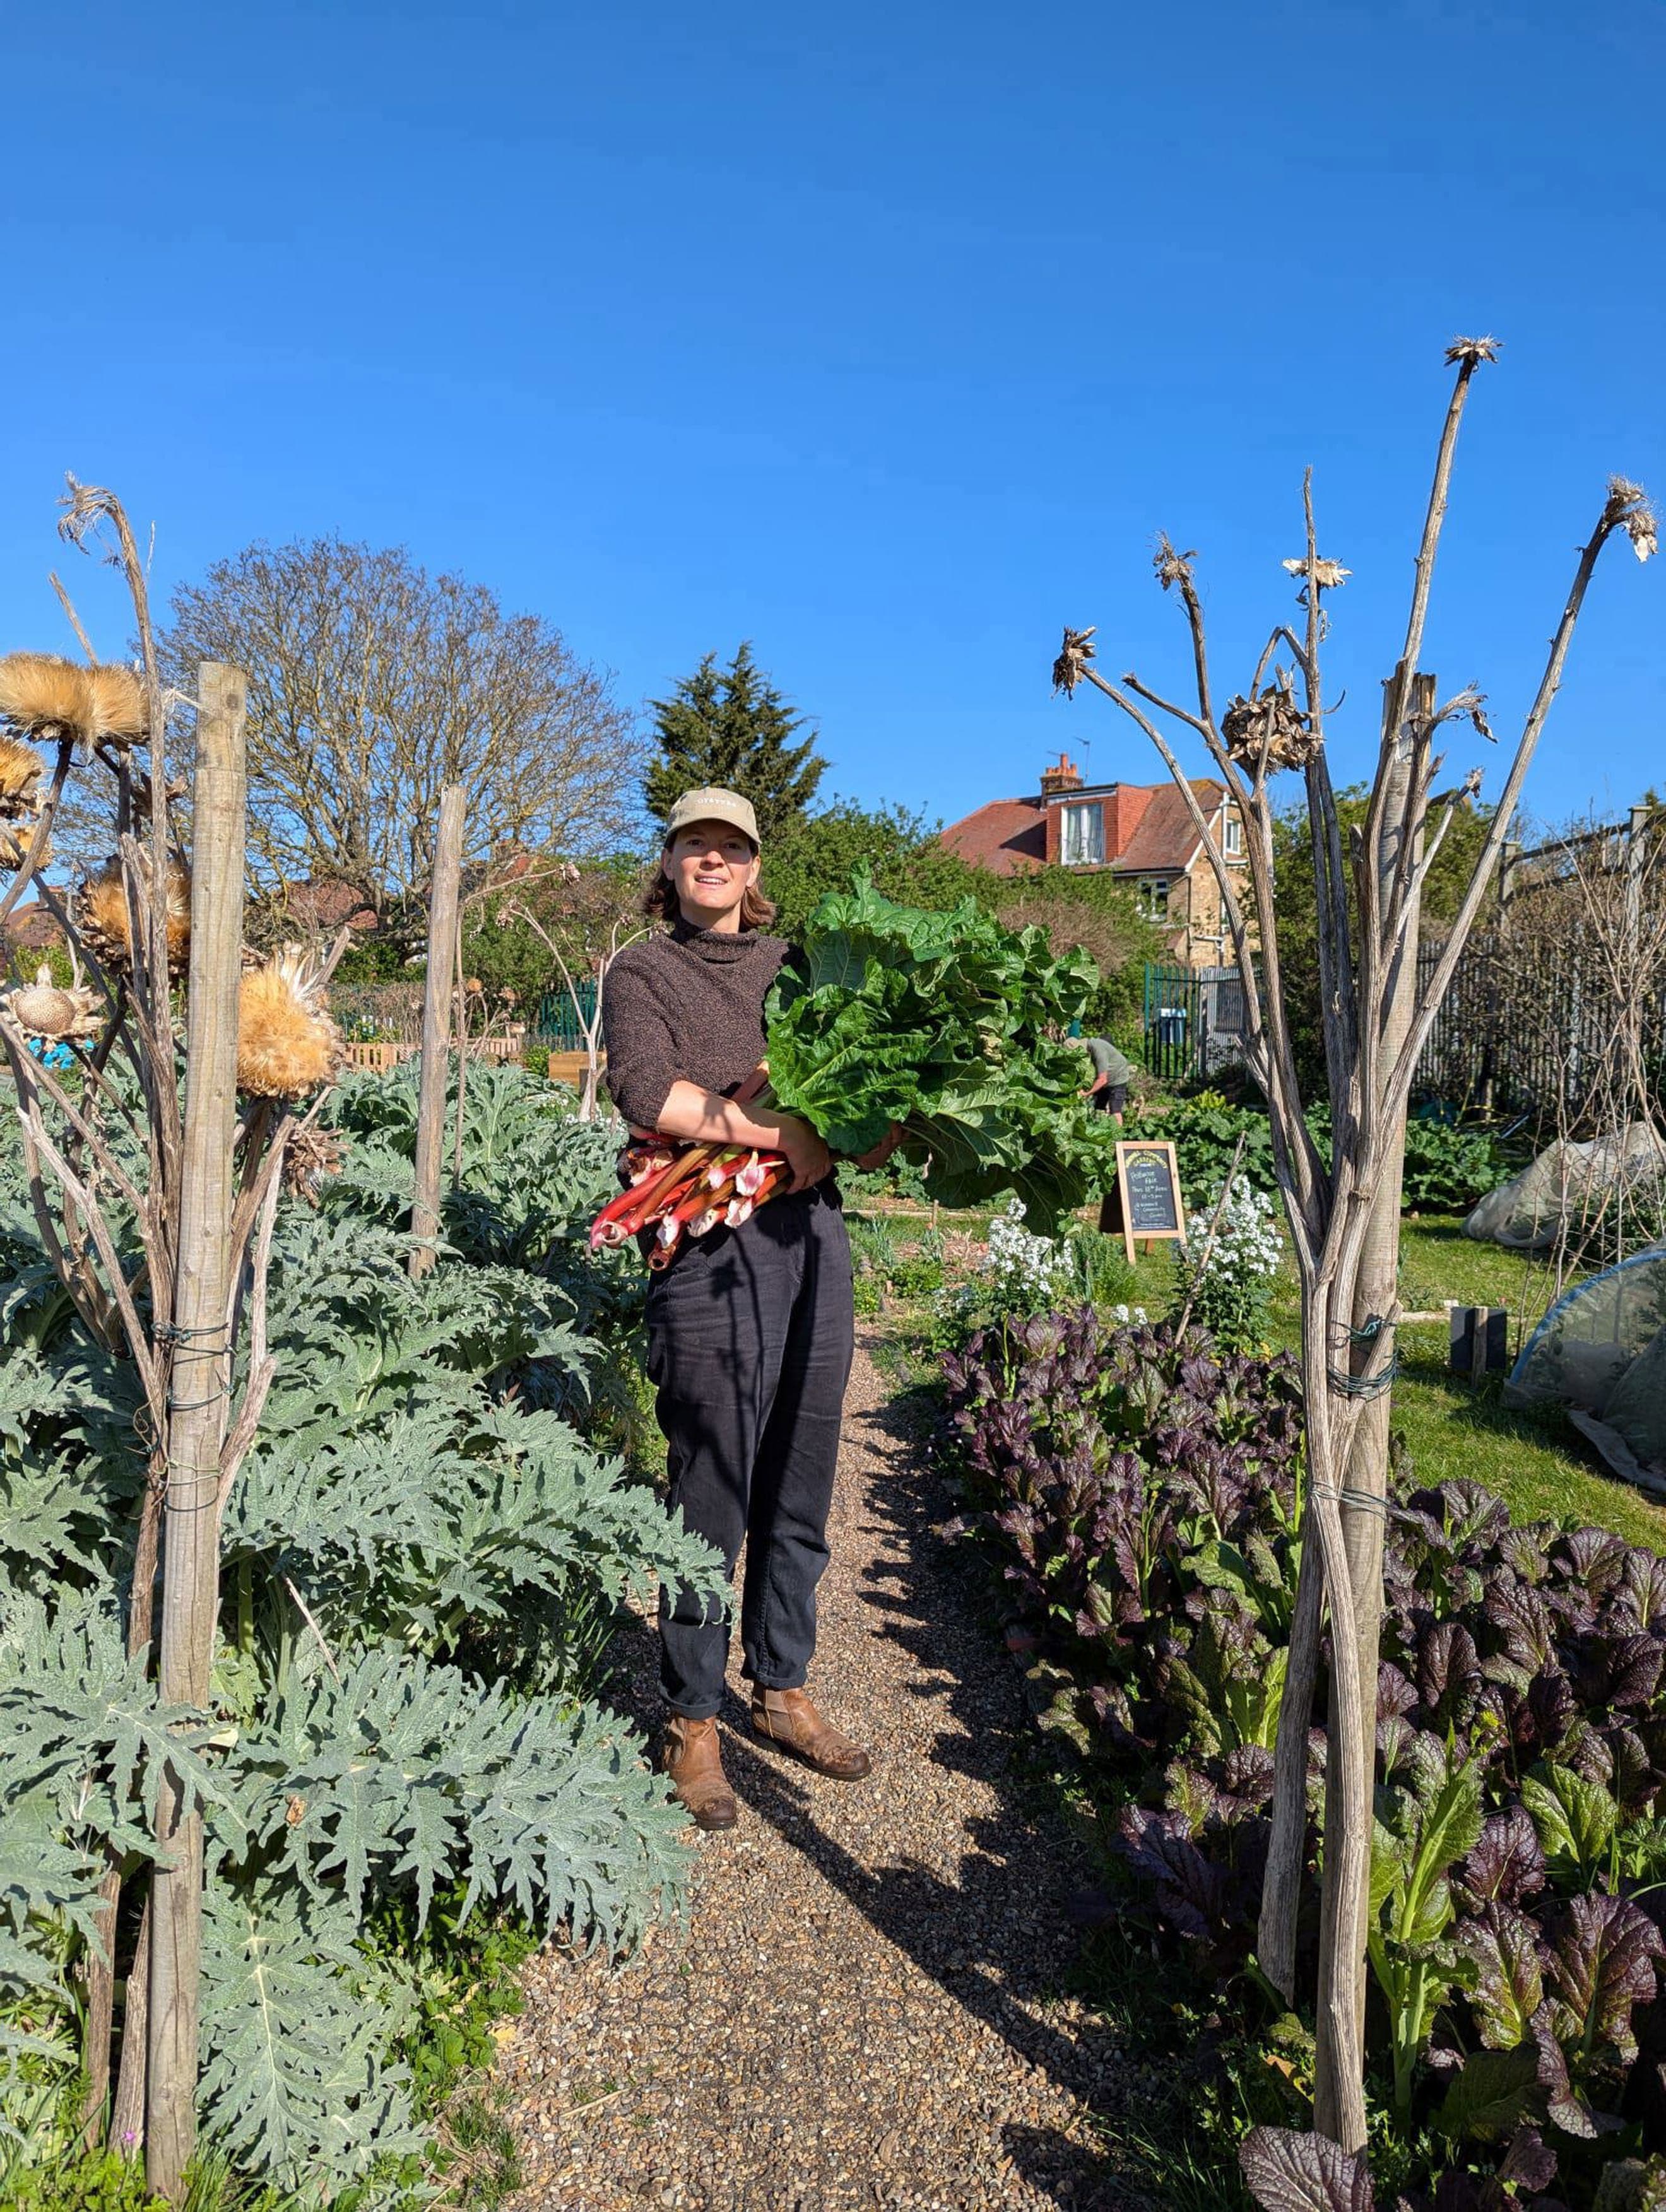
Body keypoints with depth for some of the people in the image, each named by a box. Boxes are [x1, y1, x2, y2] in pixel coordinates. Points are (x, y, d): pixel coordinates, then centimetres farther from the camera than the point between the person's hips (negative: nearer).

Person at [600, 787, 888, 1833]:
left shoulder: (790, 965, 21)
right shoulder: (644, 971, 8)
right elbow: (645, 1091, -10)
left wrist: (828, 1131, -5)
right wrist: (774, 1128, -12)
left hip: (813, 1234, 5)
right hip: (711, 1244, -4)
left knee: (799, 1490, 12)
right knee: (710, 1492, -1)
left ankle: (784, 1689, 28)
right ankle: (693, 1721, 15)